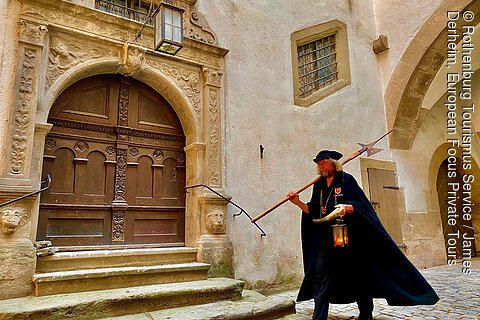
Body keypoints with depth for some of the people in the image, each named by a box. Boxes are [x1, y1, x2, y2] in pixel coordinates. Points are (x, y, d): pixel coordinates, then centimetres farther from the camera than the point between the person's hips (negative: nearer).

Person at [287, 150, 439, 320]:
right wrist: (298, 202, -1)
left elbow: (360, 205, -10)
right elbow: (313, 211, 12)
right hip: (326, 237, 5)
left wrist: (347, 207, -29)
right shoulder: (318, 185, 11)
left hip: (348, 236, -4)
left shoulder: (346, 180, -4)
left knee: (358, 275, 8)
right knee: (320, 275, -4)